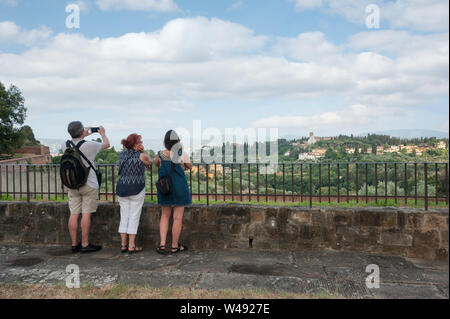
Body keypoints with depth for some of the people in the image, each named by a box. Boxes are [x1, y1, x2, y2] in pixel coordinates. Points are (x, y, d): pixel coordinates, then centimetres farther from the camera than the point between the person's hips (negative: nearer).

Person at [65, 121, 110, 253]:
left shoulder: (66, 146, 1)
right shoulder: (89, 145, -12)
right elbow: (107, 144, 7)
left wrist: (84, 136, 36)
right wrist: (102, 133, 25)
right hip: (89, 185, -5)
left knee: (74, 214, 6)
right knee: (86, 214, -1)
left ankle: (74, 244, 13)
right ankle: (85, 245, 4)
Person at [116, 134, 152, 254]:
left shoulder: (122, 154, 7)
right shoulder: (141, 156, -9)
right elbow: (150, 161, 10)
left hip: (122, 189, 5)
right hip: (137, 190, -5)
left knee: (124, 216, 11)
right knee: (134, 217, 2)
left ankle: (123, 245, 15)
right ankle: (131, 246, 4)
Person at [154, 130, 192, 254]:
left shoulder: (160, 154, -7)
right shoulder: (182, 154, -12)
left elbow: (156, 164, 15)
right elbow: (190, 166, 6)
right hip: (179, 188, -3)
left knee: (165, 215, 17)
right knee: (178, 217, 6)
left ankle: (162, 244, 9)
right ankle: (174, 246, 15)